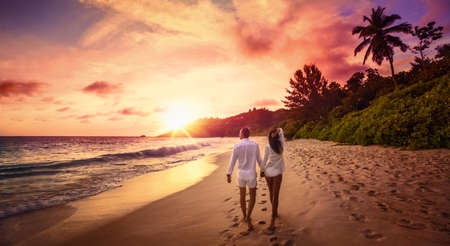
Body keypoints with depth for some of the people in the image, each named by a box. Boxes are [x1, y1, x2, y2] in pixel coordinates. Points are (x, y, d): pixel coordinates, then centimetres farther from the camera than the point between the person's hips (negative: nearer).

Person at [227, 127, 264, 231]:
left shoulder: (237, 146, -10)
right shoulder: (255, 145, -6)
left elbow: (232, 162, -8)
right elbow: (259, 160, 3)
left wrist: (228, 175, -1)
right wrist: (262, 171, 17)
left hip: (241, 174, 1)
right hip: (251, 175, -1)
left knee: (242, 195, 21)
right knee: (252, 197, 11)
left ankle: (244, 215, 34)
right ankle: (248, 217, -6)